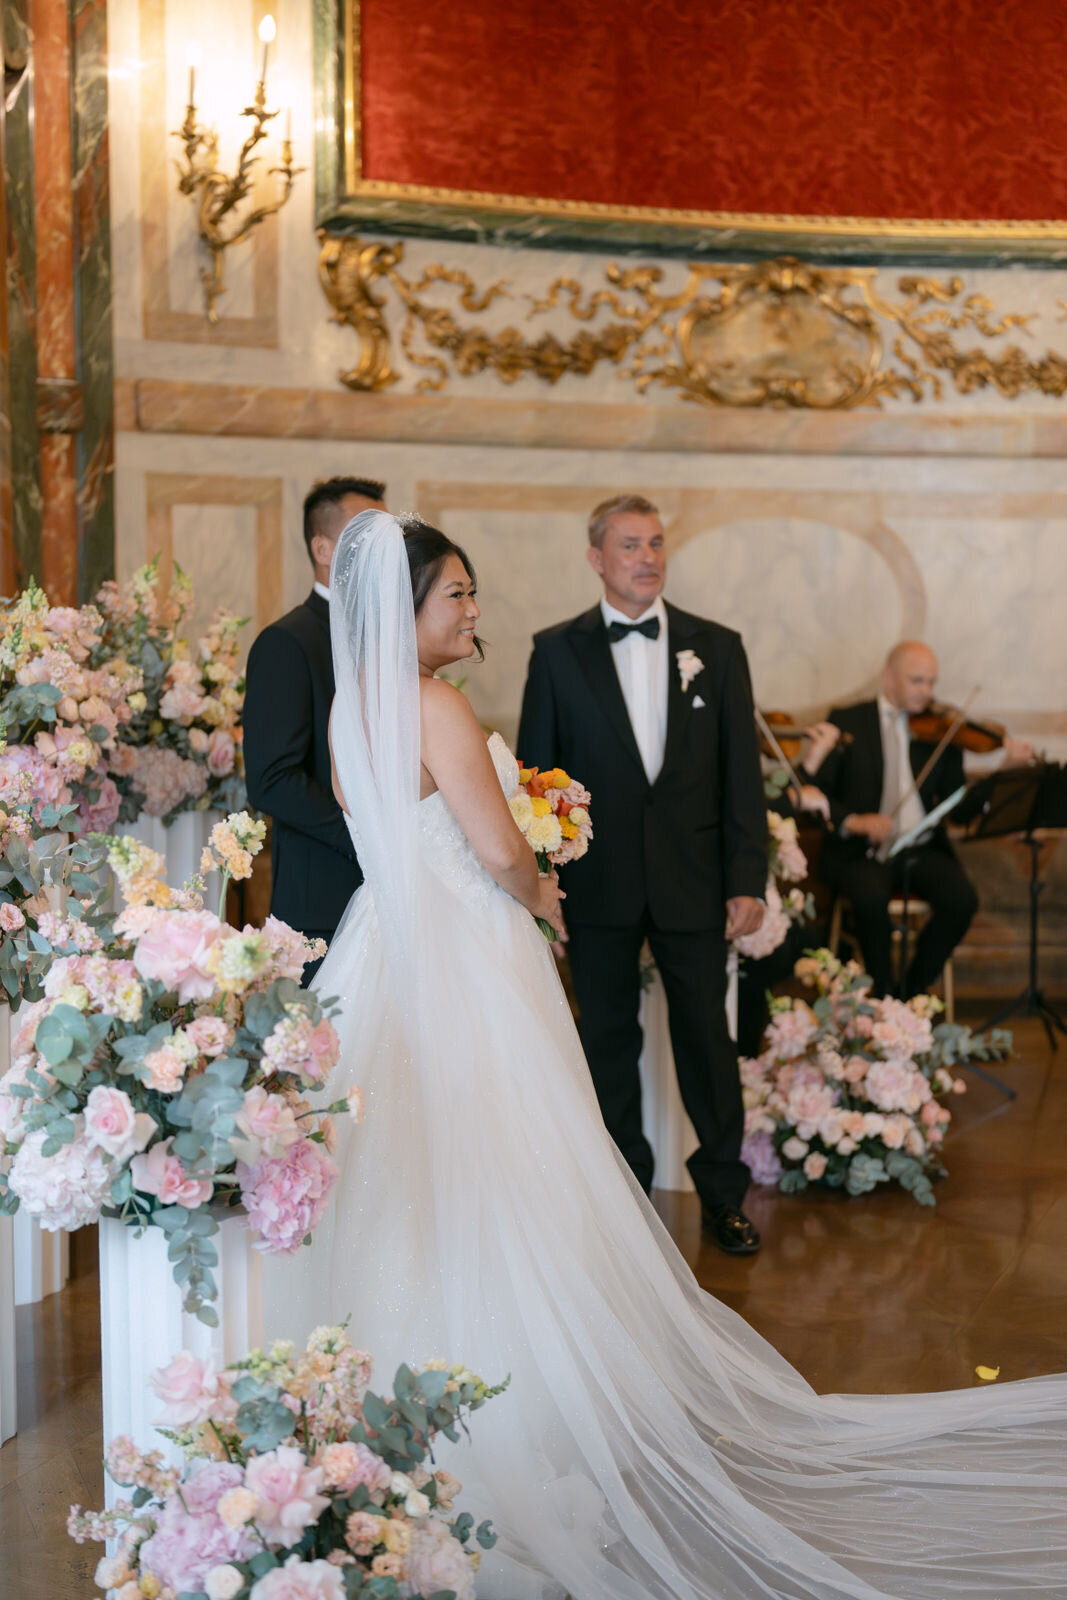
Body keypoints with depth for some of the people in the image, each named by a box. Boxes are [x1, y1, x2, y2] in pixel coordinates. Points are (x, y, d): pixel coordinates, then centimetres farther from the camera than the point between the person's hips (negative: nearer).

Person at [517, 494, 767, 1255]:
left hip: (694, 879, 1)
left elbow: (742, 772, 2)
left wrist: (748, 879, -4)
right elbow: (536, 772, 2)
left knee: (708, 1036, 9)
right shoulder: (557, 651, 1)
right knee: (609, 1041, 10)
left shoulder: (717, 646, 4)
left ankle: (723, 1192, 24)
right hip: (598, 883, 0)